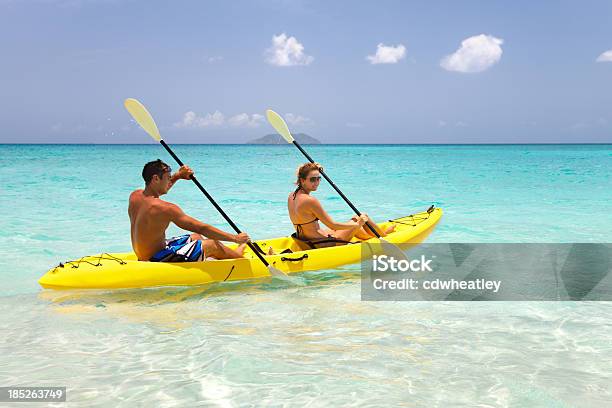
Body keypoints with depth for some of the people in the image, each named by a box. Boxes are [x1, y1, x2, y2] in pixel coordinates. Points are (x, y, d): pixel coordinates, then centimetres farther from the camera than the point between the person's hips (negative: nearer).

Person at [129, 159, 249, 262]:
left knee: (196, 237, 24)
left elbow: (159, 190, 26)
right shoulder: (165, 208, -27)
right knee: (211, 245, 5)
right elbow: (202, 228, -22)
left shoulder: (134, 196, -1)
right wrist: (235, 238, -13)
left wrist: (177, 176, 17)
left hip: (143, 255, 9)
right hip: (158, 260, -9)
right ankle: (238, 256, 35)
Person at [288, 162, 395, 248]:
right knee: (363, 218, 8)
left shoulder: (291, 197, -1)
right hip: (323, 245, -9)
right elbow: (333, 225, -21)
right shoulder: (310, 201, -26)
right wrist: (358, 223, -7)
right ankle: (384, 235, 37)